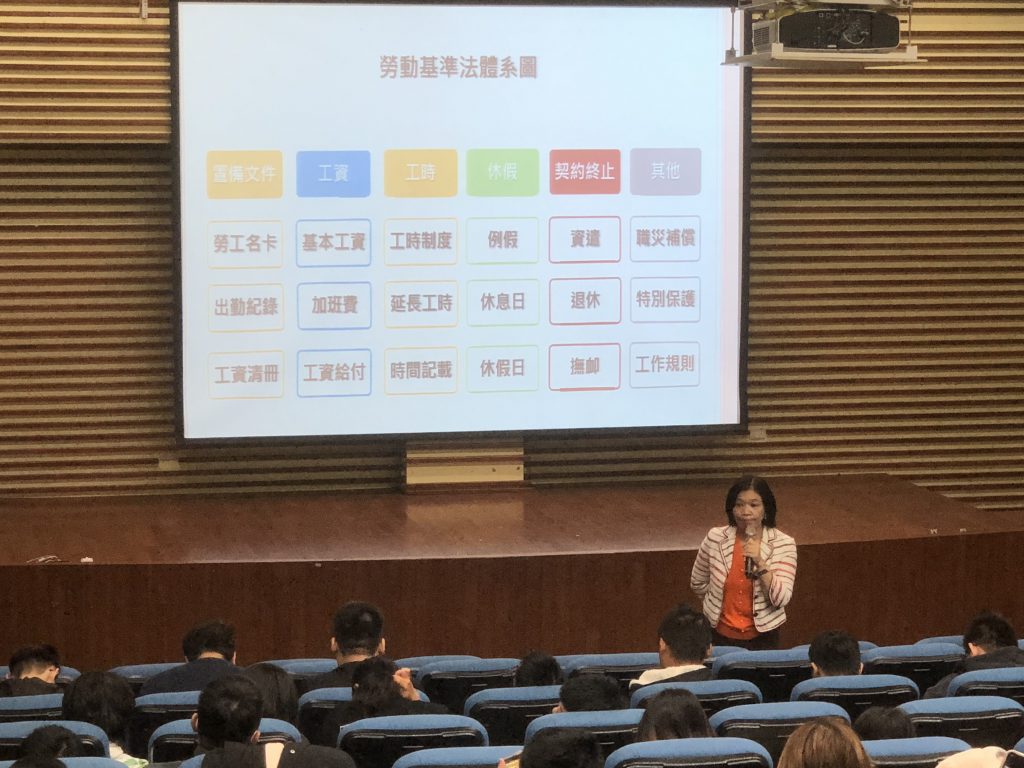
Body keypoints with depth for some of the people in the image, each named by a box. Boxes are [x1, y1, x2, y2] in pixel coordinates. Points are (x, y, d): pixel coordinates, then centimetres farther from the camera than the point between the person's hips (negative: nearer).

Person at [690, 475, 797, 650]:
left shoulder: (783, 544, -11)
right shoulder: (715, 539, -7)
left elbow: (781, 599, -18)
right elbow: (698, 583, 9)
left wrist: (760, 563, -27)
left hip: (762, 638, -1)